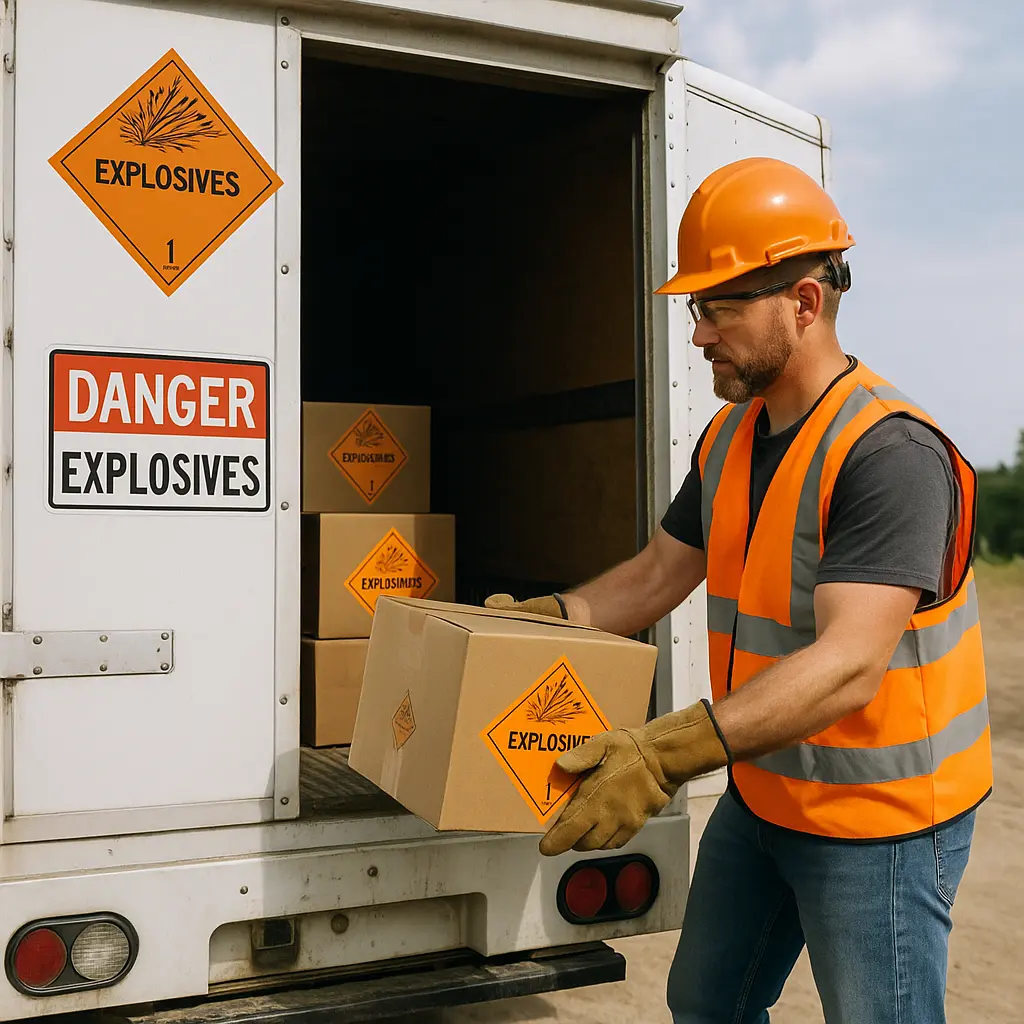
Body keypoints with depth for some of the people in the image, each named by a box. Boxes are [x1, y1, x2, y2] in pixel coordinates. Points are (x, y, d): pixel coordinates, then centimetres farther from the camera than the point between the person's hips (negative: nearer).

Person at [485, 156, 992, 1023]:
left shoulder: (890, 453, -25)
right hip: (760, 794, 8)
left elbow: (849, 665, -34)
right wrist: (542, 619, -3)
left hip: (877, 818, -8)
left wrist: (666, 754, -43)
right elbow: (658, 574, 12)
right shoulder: (730, 437, 3)